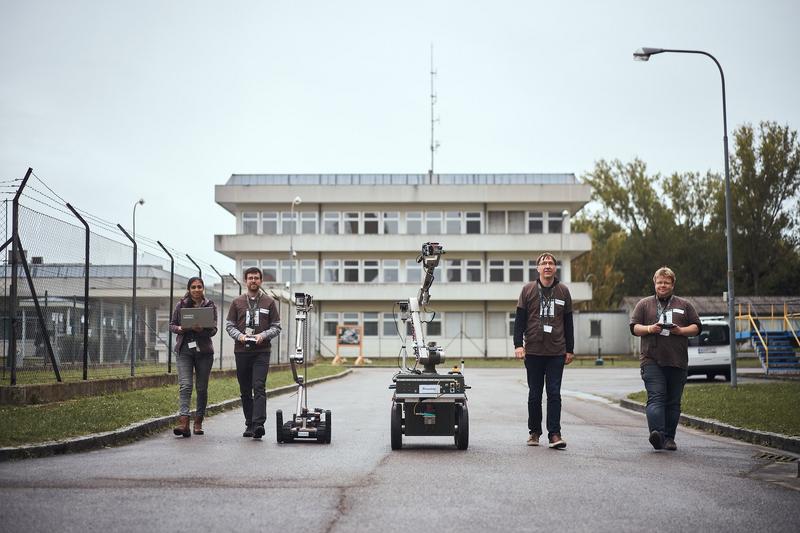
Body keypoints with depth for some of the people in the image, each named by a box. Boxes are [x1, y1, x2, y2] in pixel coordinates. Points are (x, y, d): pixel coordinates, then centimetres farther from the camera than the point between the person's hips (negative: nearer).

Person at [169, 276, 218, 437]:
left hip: (204, 350, 1)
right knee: (185, 385, -13)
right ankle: (184, 422, -23)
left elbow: (213, 330, -2)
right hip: (184, 350, 0)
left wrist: (202, 330, -23)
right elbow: (171, 325, 11)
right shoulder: (181, 305, 7)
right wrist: (180, 329, -11)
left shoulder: (210, 306, 5)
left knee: (202, 387, 5)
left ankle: (198, 422, 16)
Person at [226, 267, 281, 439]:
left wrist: (263, 336, -11)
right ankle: (249, 425, 16)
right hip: (241, 352, 3)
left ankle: (259, 424, -24)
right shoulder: (237, 302, 11)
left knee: (259, 387, -15)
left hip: (261, 352, -3)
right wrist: (239, 336, -9)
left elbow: (276, 327, 7)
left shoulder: (269, 302, 8)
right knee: (245, 391, 8)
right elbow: (229, 325, 11)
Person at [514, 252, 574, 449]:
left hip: (557, 352, 0)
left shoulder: (563, 291, 8)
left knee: (554, 394, -4)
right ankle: (534, 432, 18)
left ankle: (554, 434, -4)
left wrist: (569, 349, 9)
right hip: (533, 351, 0)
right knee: (534, 394, 7)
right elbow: (519, 319, 4)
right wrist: (518, 344, -6)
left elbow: (568, 322, 11)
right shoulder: (528, 290, 5)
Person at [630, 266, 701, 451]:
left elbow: (696, 328, 12)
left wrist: (681, 331, -7)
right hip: (652, 361, -2)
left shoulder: (685, 305, 15)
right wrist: (649, 329, -11)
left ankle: (669, 438, 12)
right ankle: (657, 433, -28)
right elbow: (634, 327, 8)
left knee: (673, 402, 5)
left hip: (678, 362, 2)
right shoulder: (644, 304, 12)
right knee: (656, 397, -16)